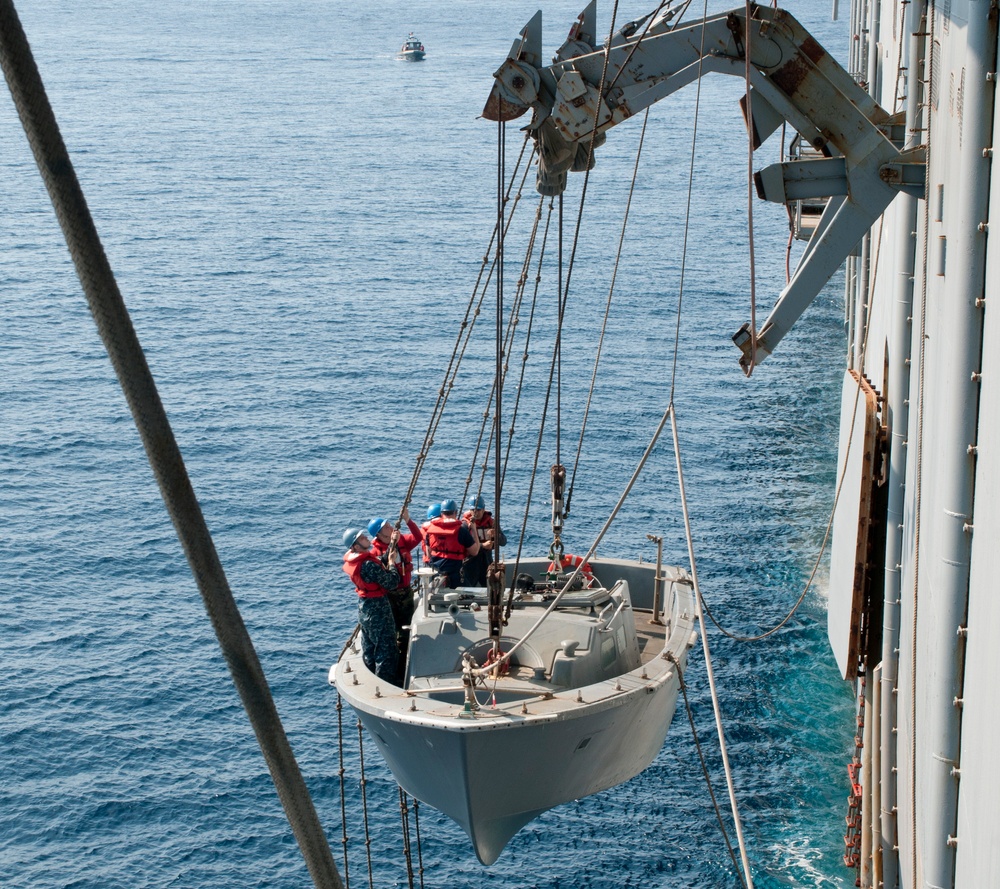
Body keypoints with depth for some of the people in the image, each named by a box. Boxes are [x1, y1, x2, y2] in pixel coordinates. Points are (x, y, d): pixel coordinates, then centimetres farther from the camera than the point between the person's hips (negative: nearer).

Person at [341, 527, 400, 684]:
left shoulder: (351, 560, -1)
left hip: (363, 606, 9)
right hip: (377, 608, -9)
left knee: (368, 648, 21)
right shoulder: (369, 565, -28)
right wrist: (393, 564, -8)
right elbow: (392, 583, -22)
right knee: (387, 650, 2)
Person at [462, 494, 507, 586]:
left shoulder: (491, 522, 7)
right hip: (470, 564, -4)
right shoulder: (465, 524, -6)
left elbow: (503, 542, 2)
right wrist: (482, 545, -28)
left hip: (487, 562, 4)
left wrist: (495, 535, -19)